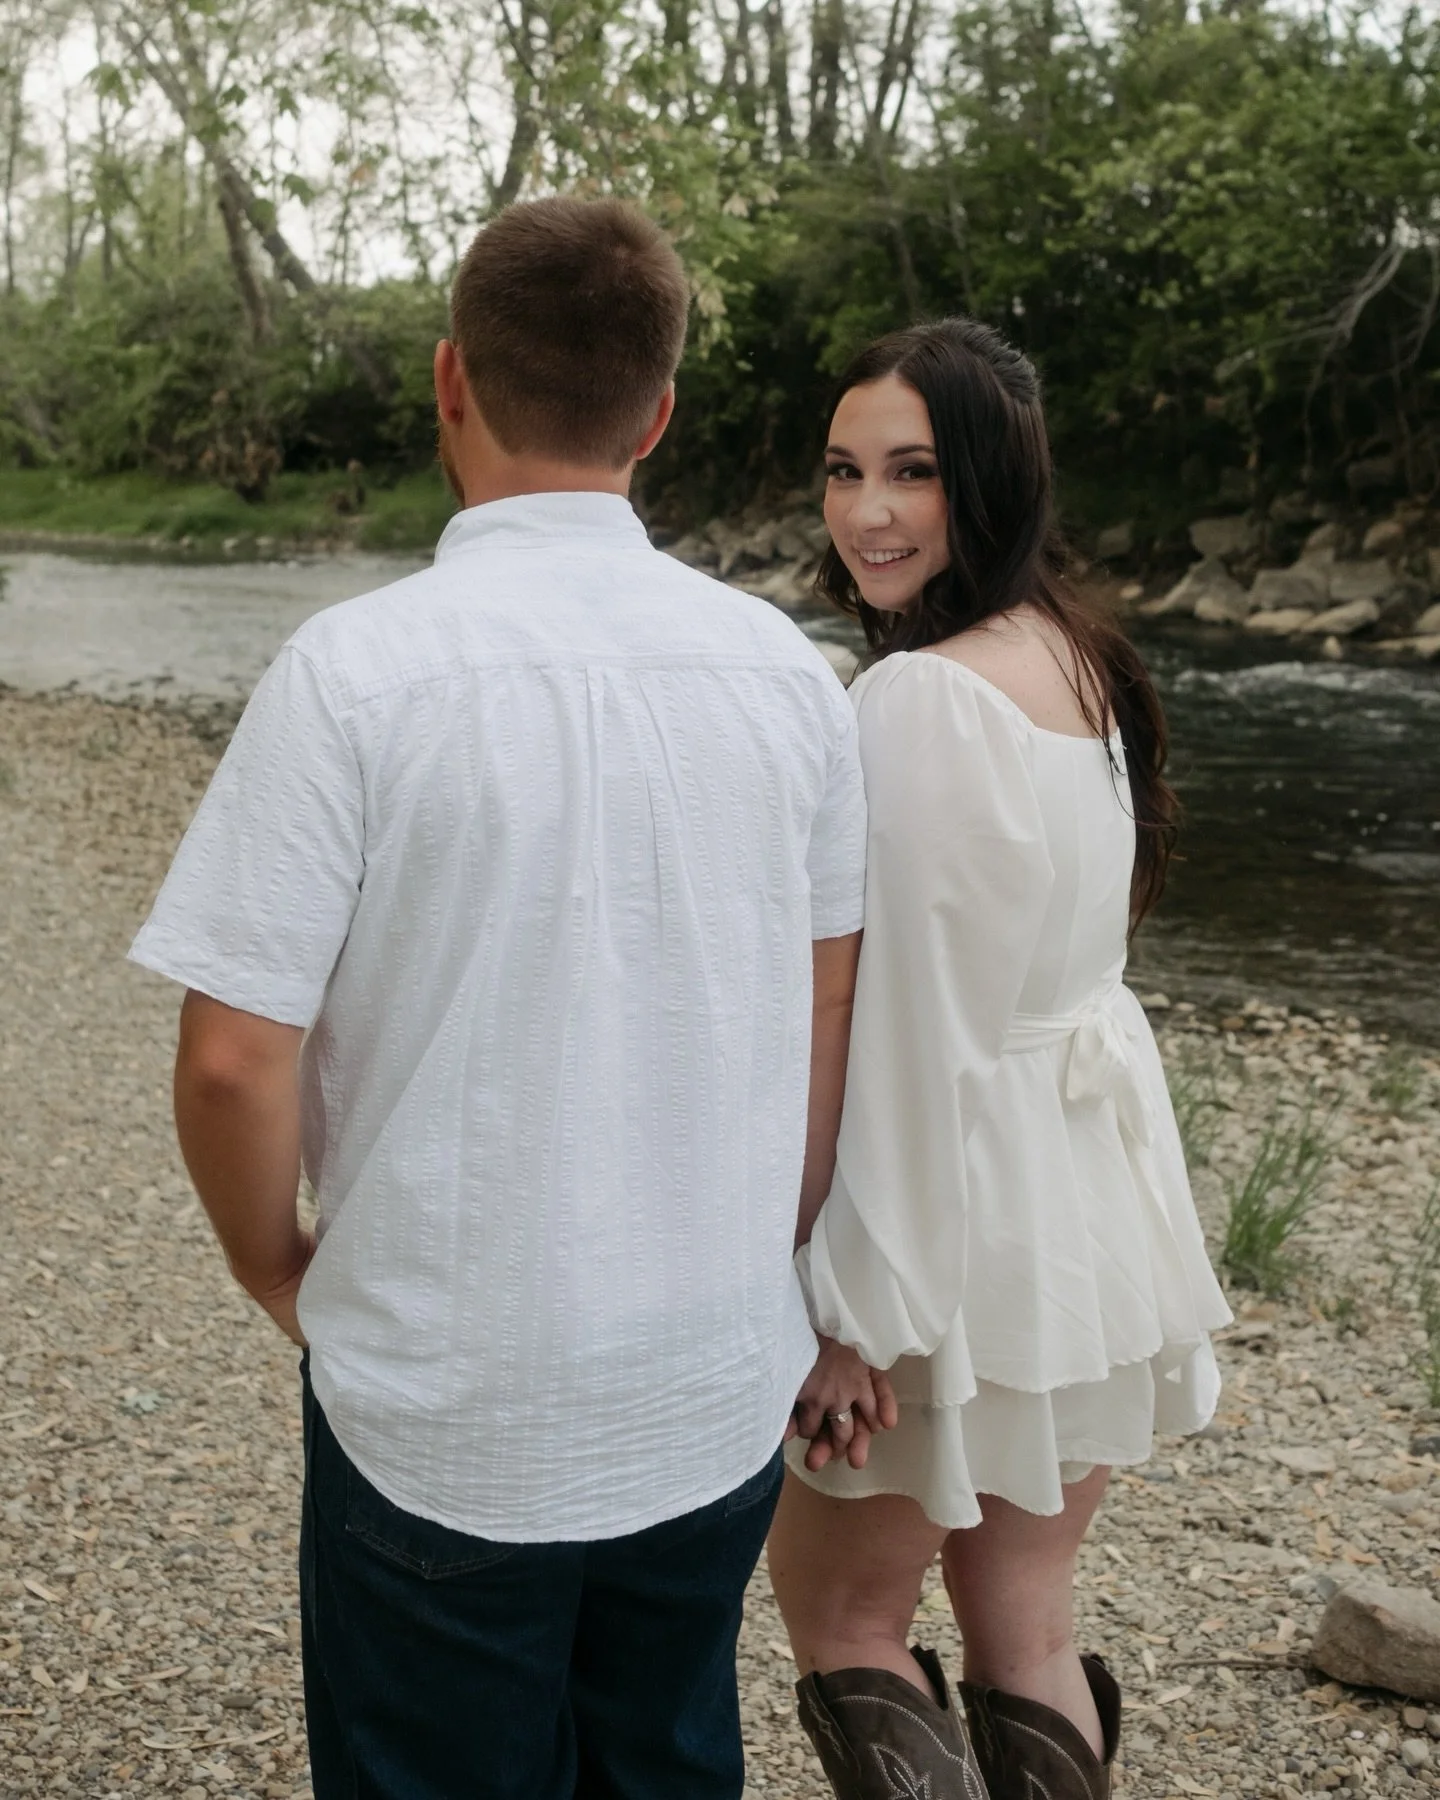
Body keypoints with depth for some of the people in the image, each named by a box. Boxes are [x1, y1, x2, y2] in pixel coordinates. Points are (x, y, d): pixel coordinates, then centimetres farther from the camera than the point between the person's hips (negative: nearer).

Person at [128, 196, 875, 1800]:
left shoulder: (357, 670, -17)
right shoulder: (785, 671, -4)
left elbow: (235, 1058, -18)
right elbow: (829, 1043, 5)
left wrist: (276, 1267, 1)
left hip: (444, 1418, -4)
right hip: (719, 1397, 4)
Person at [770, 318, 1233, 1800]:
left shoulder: (921, 697, -21)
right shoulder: (1078, 657, 6)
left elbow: (916, 1024, -22)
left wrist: (864, 1309, -16)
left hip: (962, 1214, -8)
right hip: (1096, 1183, 8)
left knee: (840, 1621, 11)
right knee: (1027, 1633, 19)